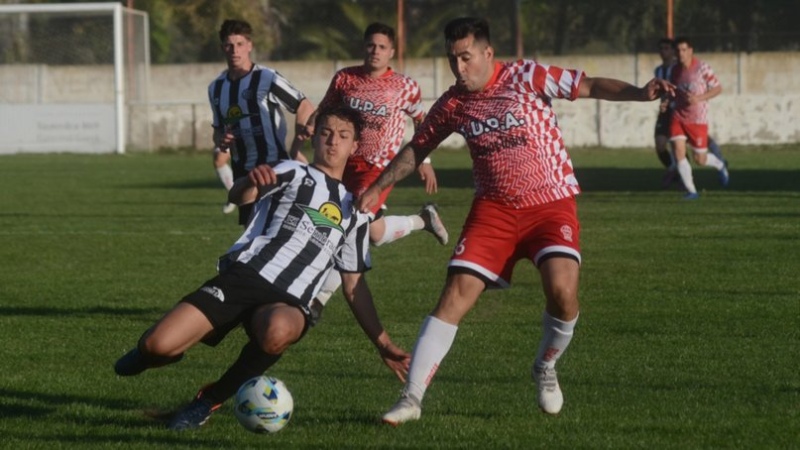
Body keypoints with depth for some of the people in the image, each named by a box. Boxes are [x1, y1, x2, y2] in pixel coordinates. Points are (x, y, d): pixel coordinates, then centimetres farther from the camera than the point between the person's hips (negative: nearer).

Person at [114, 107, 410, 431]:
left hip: (290, 303, 2)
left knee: (277, 331, -39)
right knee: (158, 344, -20)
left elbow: (354, 285, 27)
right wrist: (251, 181, -34)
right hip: (245, 275, -2)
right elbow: (239, 196, -8)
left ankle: (211, 399, -11)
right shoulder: (293, 173, 12)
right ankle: (152, 352, 24)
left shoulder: (354, 213, 24)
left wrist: (383, 344, 19)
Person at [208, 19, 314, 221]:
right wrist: (221, 141, -4)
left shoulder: (267, 78, -10)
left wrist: (297, 148, -20)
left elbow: (305, 107, -8)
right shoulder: (216, 87, 9)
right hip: (244, 171, 6)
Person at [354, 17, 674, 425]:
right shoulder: (452, 104, 2)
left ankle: (545, 370, 7)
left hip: (551, 204, -3)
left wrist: (639, 93, -29)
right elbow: (416, 149, 18)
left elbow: (591, 87, -13)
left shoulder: (526, 76, -9)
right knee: (454, 298, -10)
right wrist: (376, 188, 17)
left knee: (562, 292, -24)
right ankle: (411, 399, -6)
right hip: (494, 208, 3)